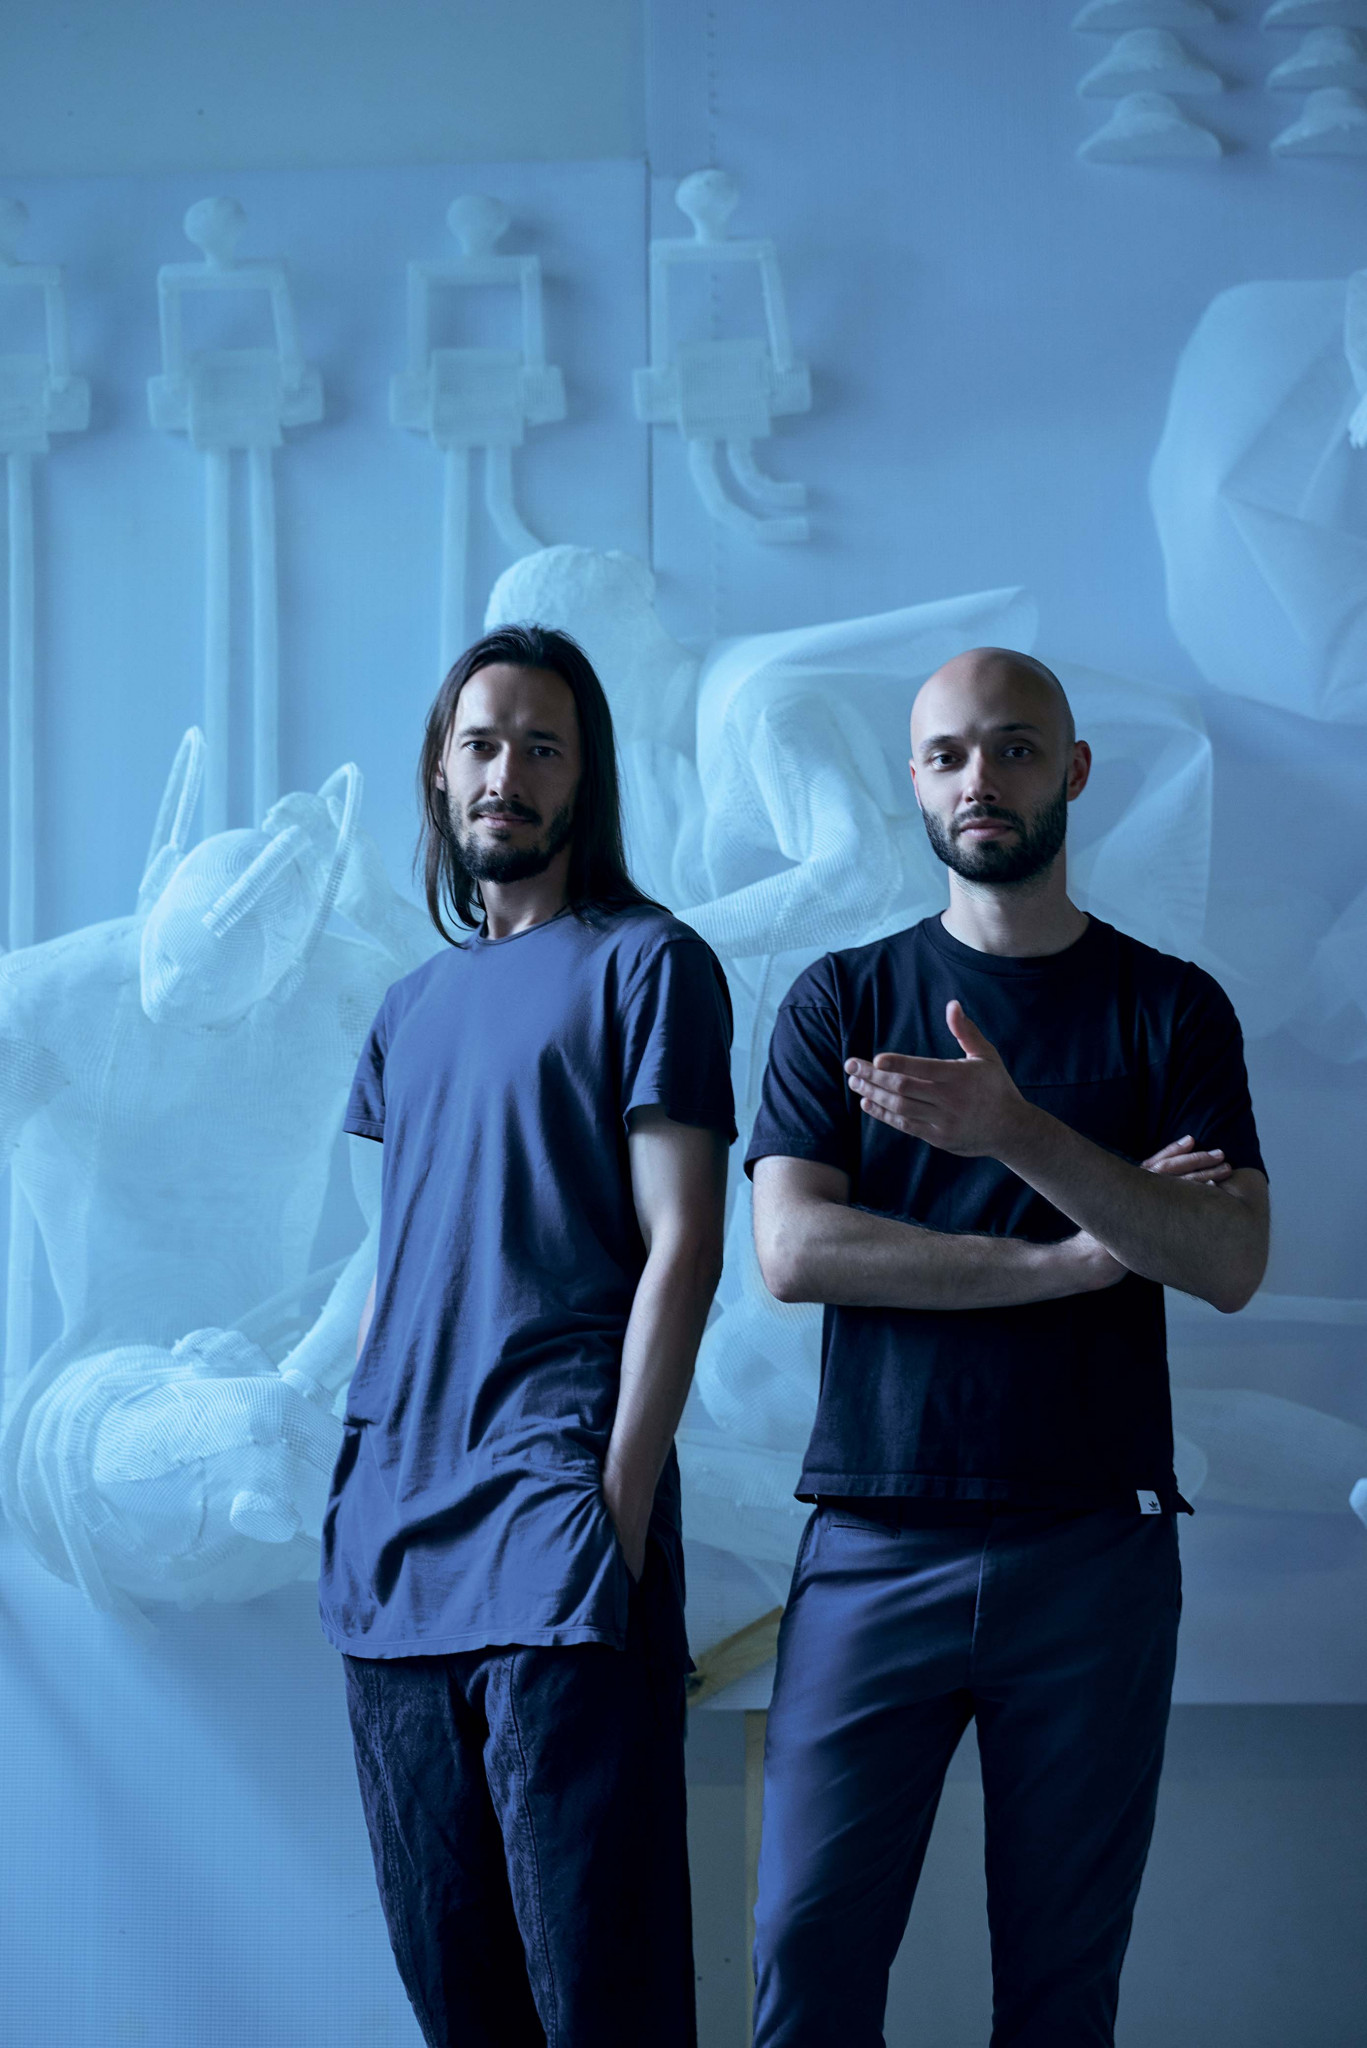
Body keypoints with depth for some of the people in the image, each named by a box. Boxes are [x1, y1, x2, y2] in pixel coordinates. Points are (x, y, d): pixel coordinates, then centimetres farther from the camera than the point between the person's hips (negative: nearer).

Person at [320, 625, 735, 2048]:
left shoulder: (645, 963, 0)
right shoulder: (415, 1006, 20)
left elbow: (681, 1242, -8)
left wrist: (620, 1494, -15)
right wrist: (357, 1480, 12)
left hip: (553, 1517, -6)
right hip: (394, 1531, 7)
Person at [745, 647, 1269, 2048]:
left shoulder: (1169, 1010, 9)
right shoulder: (842, 1001, 9)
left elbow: (1232, 1266, -4)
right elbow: (789, 1249, -5)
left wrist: (1023, 1136, -18)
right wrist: (1080, 1254, -8)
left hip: (1094, 1547, 0)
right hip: (874, 1545, 0)